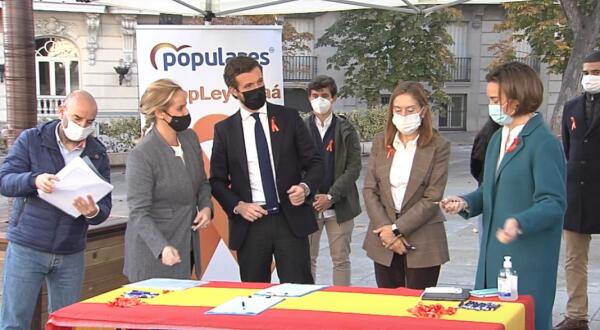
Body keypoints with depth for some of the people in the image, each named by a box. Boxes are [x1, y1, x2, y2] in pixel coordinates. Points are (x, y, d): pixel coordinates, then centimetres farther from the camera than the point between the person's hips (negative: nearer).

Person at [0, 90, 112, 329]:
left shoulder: (97, 154, 5)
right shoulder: (31, 140, 0)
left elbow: (105, 205, 2)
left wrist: (93, 212, -22)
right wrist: (34, 180, -28)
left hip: (71, 254, 3)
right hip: (27, 248, -2)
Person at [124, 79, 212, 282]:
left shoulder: (190, 138, 3)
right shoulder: (141, 156, -18)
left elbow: (202, 181, 18)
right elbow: (139, 213, -18)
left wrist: (206, 207, -2)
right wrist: (162, 248, -32)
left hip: (187, 246, 6)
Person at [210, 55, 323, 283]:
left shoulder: (289, 118, 5)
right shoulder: (224, 130, 5)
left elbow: (314, 162, 8)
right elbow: (217, 180, 8)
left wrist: (306, 187, -12)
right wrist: (237, 206, -9)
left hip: (291, 220, 0)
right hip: (249, 224, 1)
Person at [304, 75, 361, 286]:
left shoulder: (346, 130, 3)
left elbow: (353, 168, -3)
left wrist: (331, 197, -12)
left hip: (339, 206, 0)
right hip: (308, 205, 1)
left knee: (340, 259, 5)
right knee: (307, 258, 5)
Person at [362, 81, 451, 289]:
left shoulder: (438, 147, -4)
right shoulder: (380, 143, 7)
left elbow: (432, 198, -9)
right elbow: (369, 190, 3)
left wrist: (398, 229, -13)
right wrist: (385, 228, -10)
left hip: (422, 243, -3)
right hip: (384, 241, 3)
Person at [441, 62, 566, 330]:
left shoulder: (544, 144, -13)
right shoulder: (498, 138, 14)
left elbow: (553, 204, -18)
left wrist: (520, 223, -35)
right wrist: (465, 203, 1)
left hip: (528, 259, -8)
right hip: (493, 255, 8)